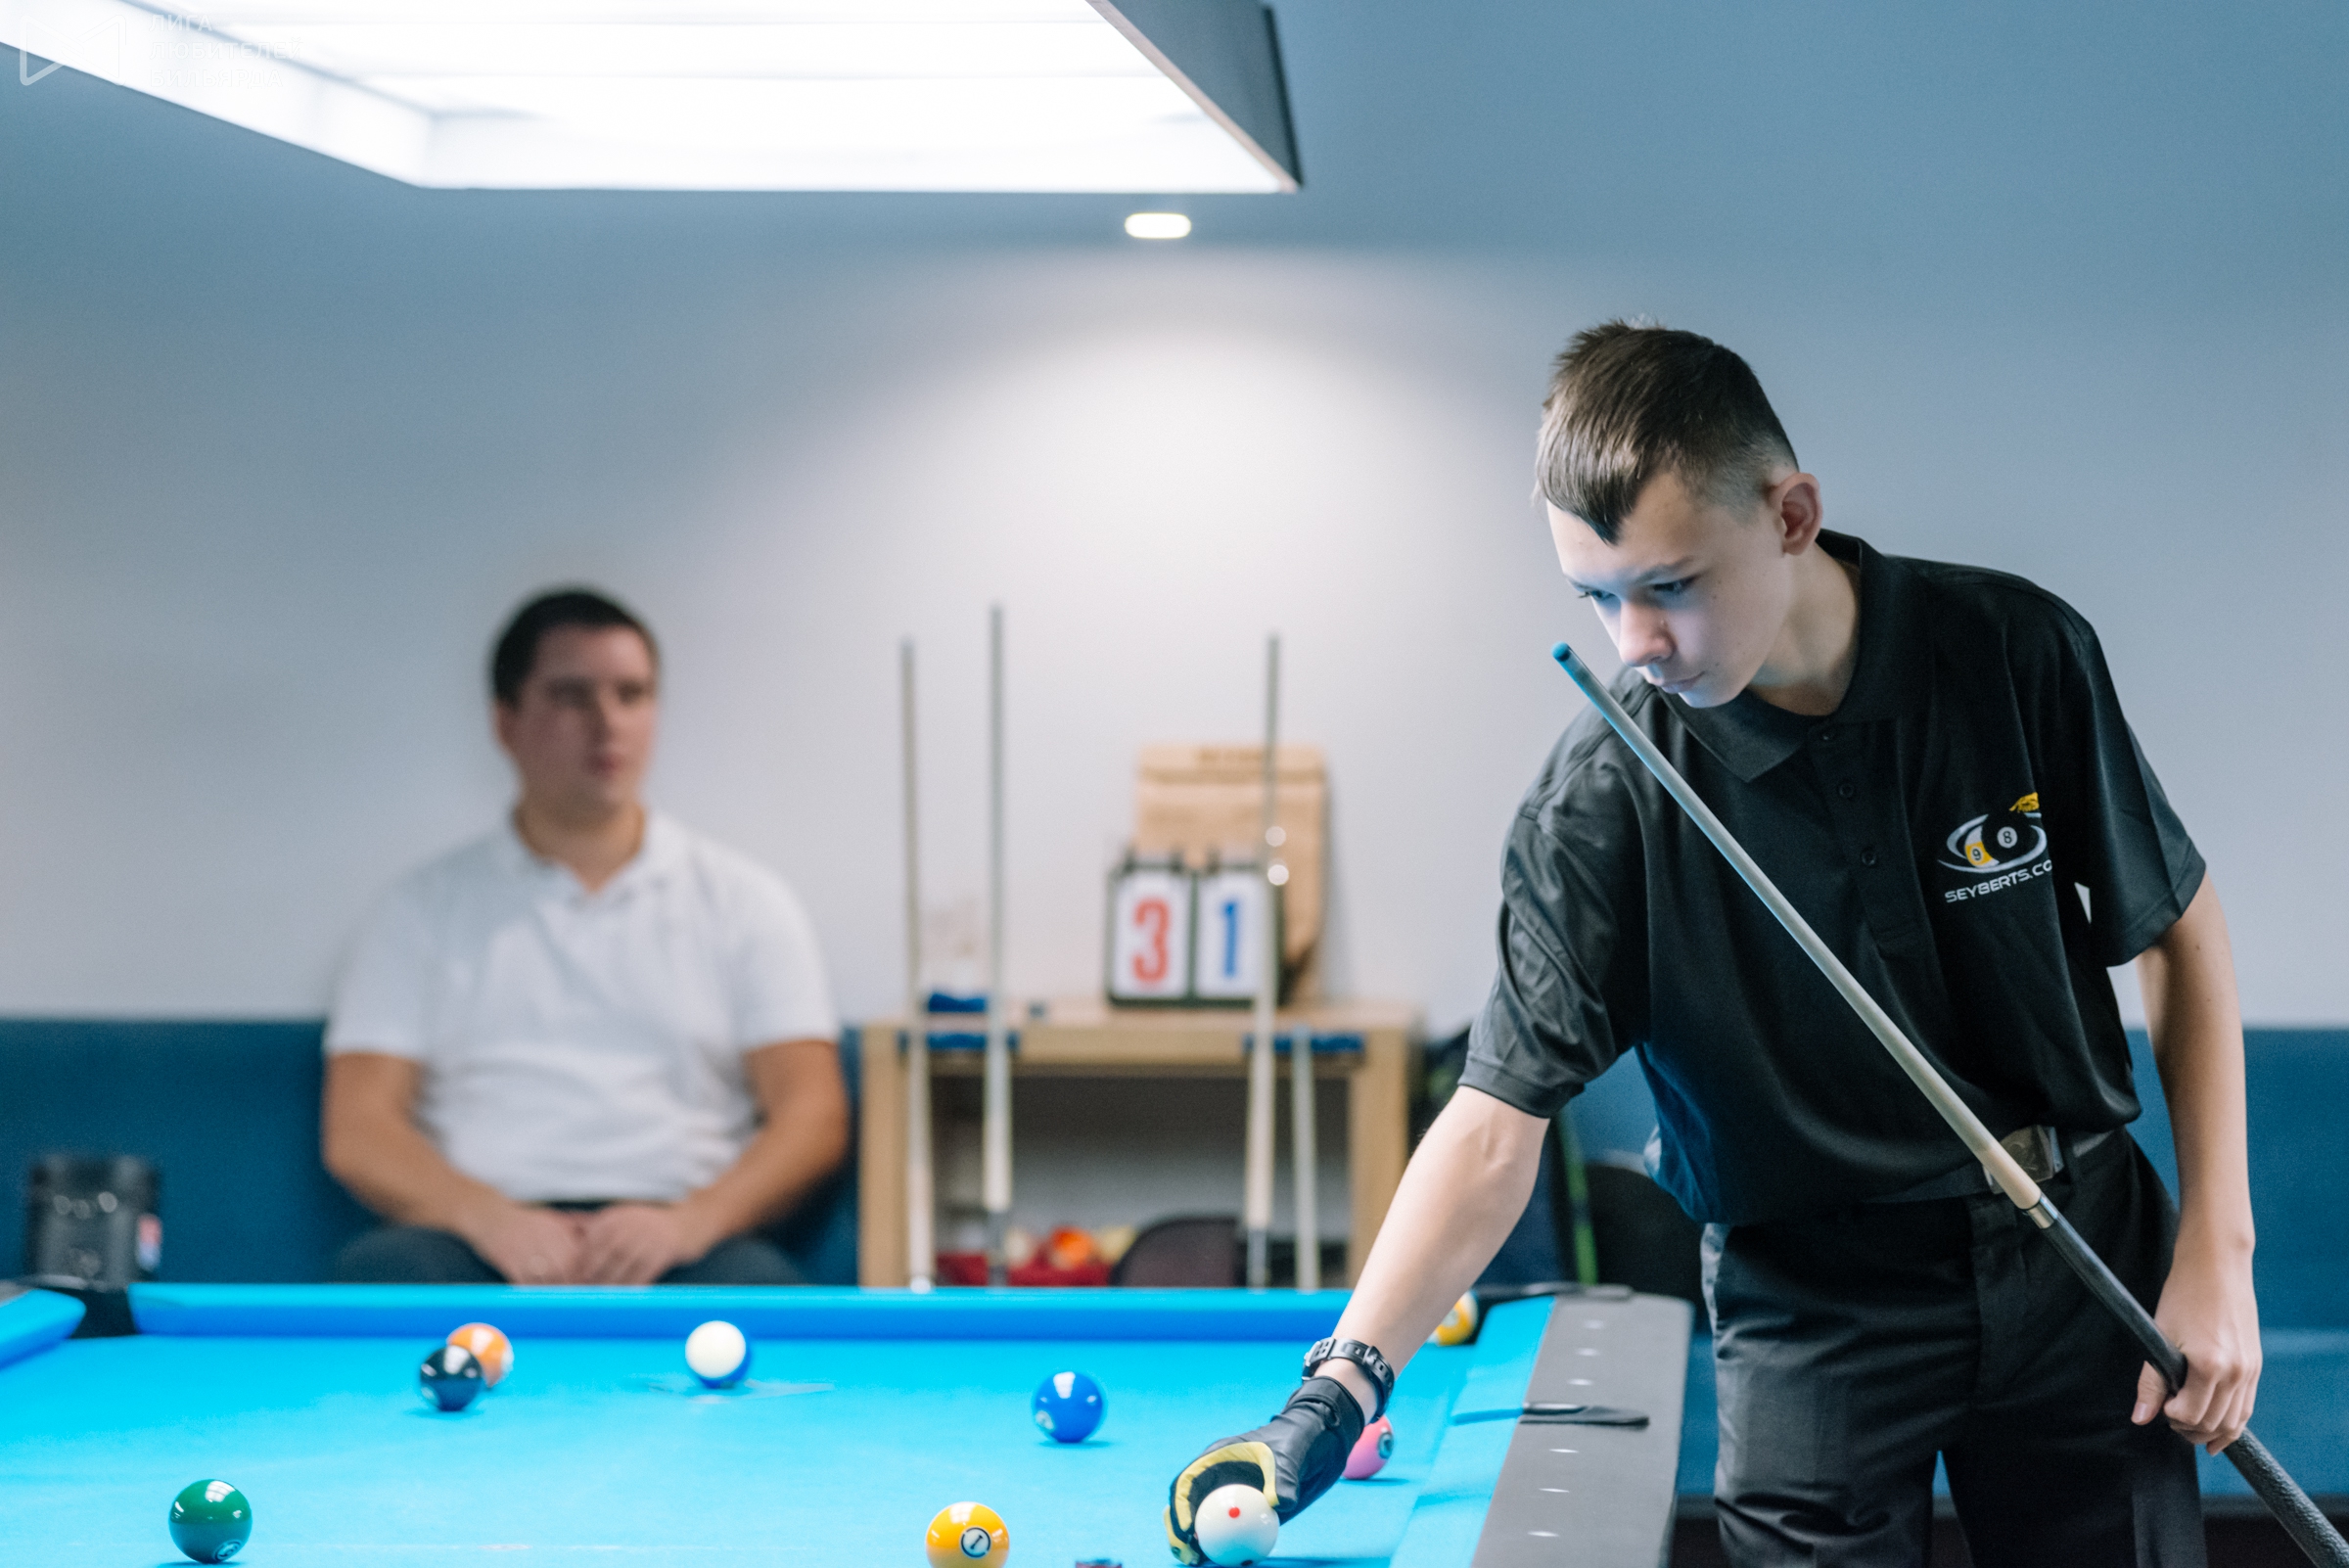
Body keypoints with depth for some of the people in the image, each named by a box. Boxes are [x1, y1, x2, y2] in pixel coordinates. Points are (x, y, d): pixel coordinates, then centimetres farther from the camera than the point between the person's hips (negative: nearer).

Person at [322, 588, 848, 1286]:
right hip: (492, 1246, 0)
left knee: (757, 1286, -36)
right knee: (381, 1273, -35)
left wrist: (690, 1222, -14)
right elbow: (357, 1131, 7)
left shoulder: (744, 900, 18)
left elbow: (812, 1117, 7)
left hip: (676, 1249, 0)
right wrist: (487, 1217, -14)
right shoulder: (428, 908, 18)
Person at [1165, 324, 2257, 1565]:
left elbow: (2179, 932, -1)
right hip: (1813, 1310, -1)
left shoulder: (2018, 653, -13)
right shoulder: (1601, 799, -18)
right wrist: (1340, 1385, -31)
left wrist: (2216, 1248, -7)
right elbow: (1498, 1119, -19)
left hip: (2080, 1251, 2)